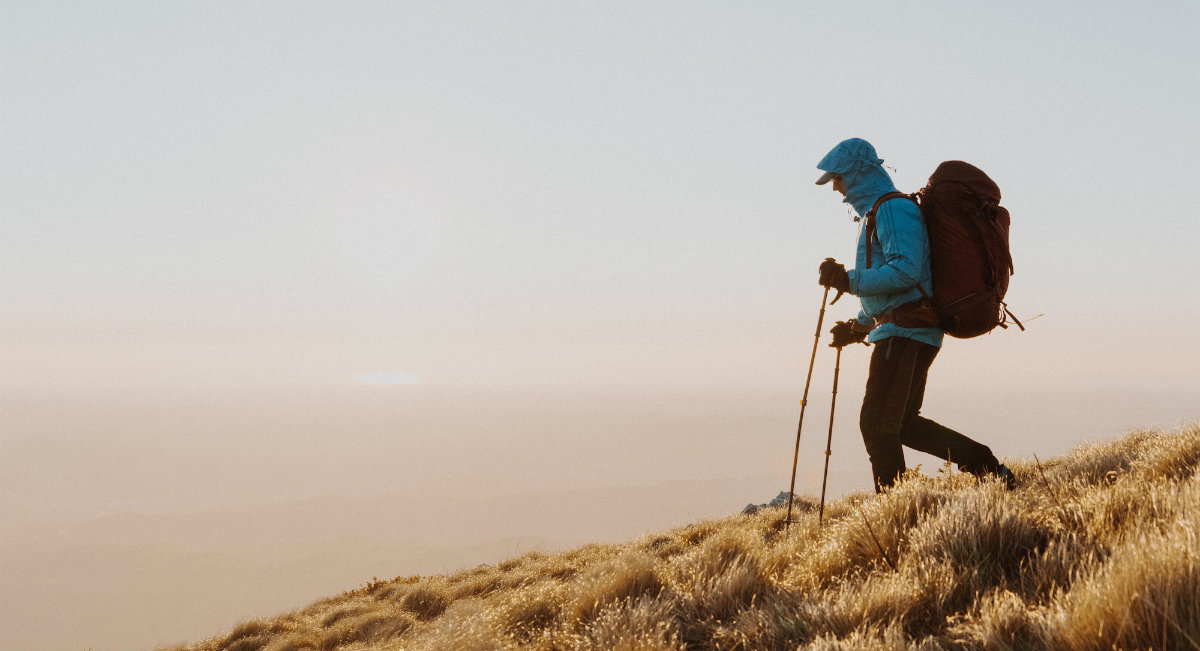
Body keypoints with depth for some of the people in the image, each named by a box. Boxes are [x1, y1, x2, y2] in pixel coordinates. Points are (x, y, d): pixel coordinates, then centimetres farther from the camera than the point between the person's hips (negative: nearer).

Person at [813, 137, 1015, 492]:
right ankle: (989, 467, 16)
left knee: (877, 423, -8)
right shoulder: (878, 212, 22)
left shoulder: (893, 208, -11)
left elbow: (905, 272, -24)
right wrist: (859, 327, 21)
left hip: (905, 332, -11)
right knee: (905, 424, 13)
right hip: (909, 332, 11)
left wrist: (849, 280, -23)